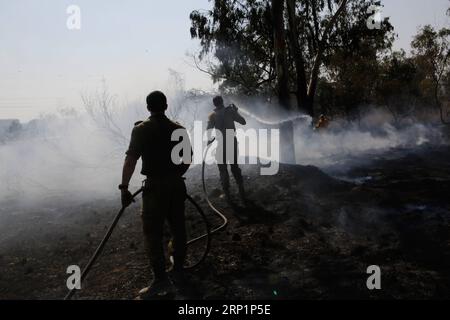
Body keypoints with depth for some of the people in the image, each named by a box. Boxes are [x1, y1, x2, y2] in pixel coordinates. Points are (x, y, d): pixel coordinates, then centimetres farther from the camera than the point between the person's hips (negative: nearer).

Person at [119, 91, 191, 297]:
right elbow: (188, 157, 12)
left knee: (153, 233, -1)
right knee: (178, 227, 16)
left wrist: (124, 187, -12)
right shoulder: (178, 129, 7)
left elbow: (131, 159, -16)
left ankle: (160, 279, -3)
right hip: (176, 185, 6)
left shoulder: (141, 129, -9)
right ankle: (178, 267, 29)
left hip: (155, 187, -5)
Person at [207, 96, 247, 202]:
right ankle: (242, 192, 12)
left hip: (221, 144, -2)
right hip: (232, 142, 2)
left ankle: (227, 195, 9)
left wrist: (209, 141, 5)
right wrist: (236, 111, 16)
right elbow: (243, 122, 6)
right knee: (235, 167, 14)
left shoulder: (212, 115, -4)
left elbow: (209, 130, -11)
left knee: (223, 169, 9)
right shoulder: (230, 111, 0)